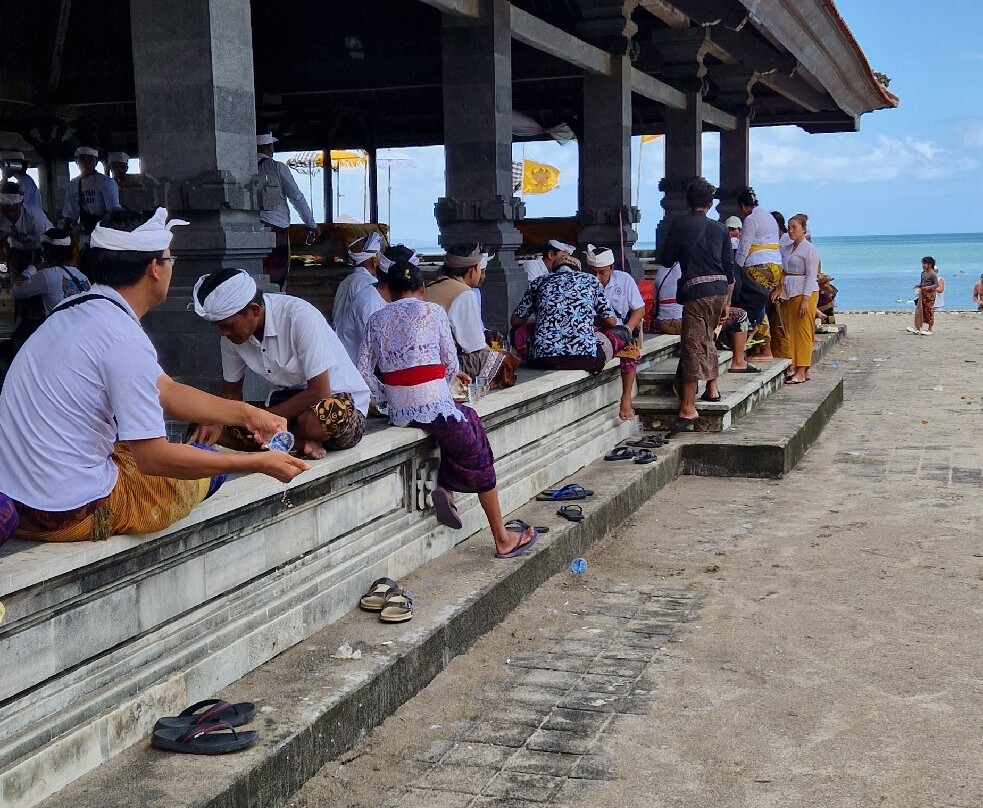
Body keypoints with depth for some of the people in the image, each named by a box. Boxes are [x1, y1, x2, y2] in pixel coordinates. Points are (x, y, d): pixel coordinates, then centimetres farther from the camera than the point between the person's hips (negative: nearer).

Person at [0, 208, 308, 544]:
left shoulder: (76, 312, 7)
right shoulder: (124, 339, -22)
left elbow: (168, 391, 13)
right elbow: (154, 458, -19)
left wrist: (245, 413, 10)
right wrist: (257, 463, -13)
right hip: (71, 514, -9)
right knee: (206, 469, 10)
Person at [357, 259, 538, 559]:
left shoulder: (377, 319, 11)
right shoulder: (433, 311, 2)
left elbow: (364, 370, 3)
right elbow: (451, 364, 3)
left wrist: (385, 397, 12)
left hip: (398, 411, 5)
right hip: (434, 406, -5)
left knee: (467, 419, 27)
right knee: (477, 457, 13)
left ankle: (446, 488, 6)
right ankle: (502, 539, 15)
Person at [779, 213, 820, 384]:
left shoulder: (809, 249, -7)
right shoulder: (789, 248, 17)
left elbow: (811, 275, -12)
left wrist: (805, 299, -18)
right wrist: (781, 292, 9)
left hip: (805, 293, -8)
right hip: (789, 293, 8)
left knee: (803, 332, -6)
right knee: (790, 331, 5)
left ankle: (802, 371, -5)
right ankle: (793, 367, 9)